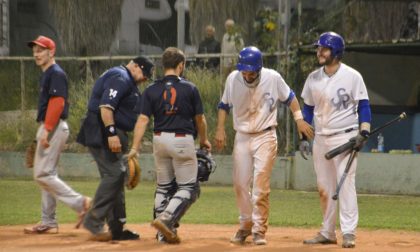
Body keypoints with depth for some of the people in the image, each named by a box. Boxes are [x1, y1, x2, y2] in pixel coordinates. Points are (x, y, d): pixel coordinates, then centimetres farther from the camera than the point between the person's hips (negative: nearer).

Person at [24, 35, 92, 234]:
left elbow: (57, 103, -22)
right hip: (49, 129, 10)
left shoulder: (56, 74, -12)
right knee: (46, 174, 10)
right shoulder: (47, 74, 18)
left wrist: (46, 130, -26)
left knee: (42, 174, -12)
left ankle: (80, 203, -12)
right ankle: (49, 223, 13)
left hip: (53, 128, -10)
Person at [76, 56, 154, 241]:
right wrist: (111, 133, -29)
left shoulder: (127, 82, 23)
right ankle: (94, 223, -14)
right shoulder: (120, 78, -11)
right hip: (101, 133, -11)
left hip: (106, 134, 11)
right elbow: (105, 106, -23)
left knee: (116, 176, 11)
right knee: (113, 174, -15)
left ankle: (116, 228, 15)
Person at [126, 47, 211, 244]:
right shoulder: (190, 89, -4)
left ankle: (164, 233, 14)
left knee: (163, 187, 15)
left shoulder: (152, 90, 0)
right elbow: (200, 119, 3)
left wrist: (135, 148, -10)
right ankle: (166, 219, -16)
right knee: (188, 187, 4)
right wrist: (203, 140, 21)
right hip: (183, 140, -4)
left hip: (160, 140, 4)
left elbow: (143, 119, -8)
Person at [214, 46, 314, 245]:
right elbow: (224, 105, 8)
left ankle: (259, 229, -3)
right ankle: (245, 225, 21)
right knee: (240, 183, 5)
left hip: (265, 137, -3)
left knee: (260, 185, -10)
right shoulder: (233, 79, -7)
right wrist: (220, 129, -1)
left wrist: (299, 119, -5)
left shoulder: (273, 78, -12)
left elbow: (289, 97, 4)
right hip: (241, 137, 3)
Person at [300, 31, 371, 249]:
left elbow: (363, 106, -5)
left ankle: (349, 233, -12)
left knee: (346, 184, -12)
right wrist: (304, 137, 10)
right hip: (320, 139, 5)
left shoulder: (352, 76, -6)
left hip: (345, 137, -5)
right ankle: (327, 233, 16)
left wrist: (363, 133, -16)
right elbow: (308, 109, 15)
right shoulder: (313, 78, 8)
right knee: (324, 188, 8)